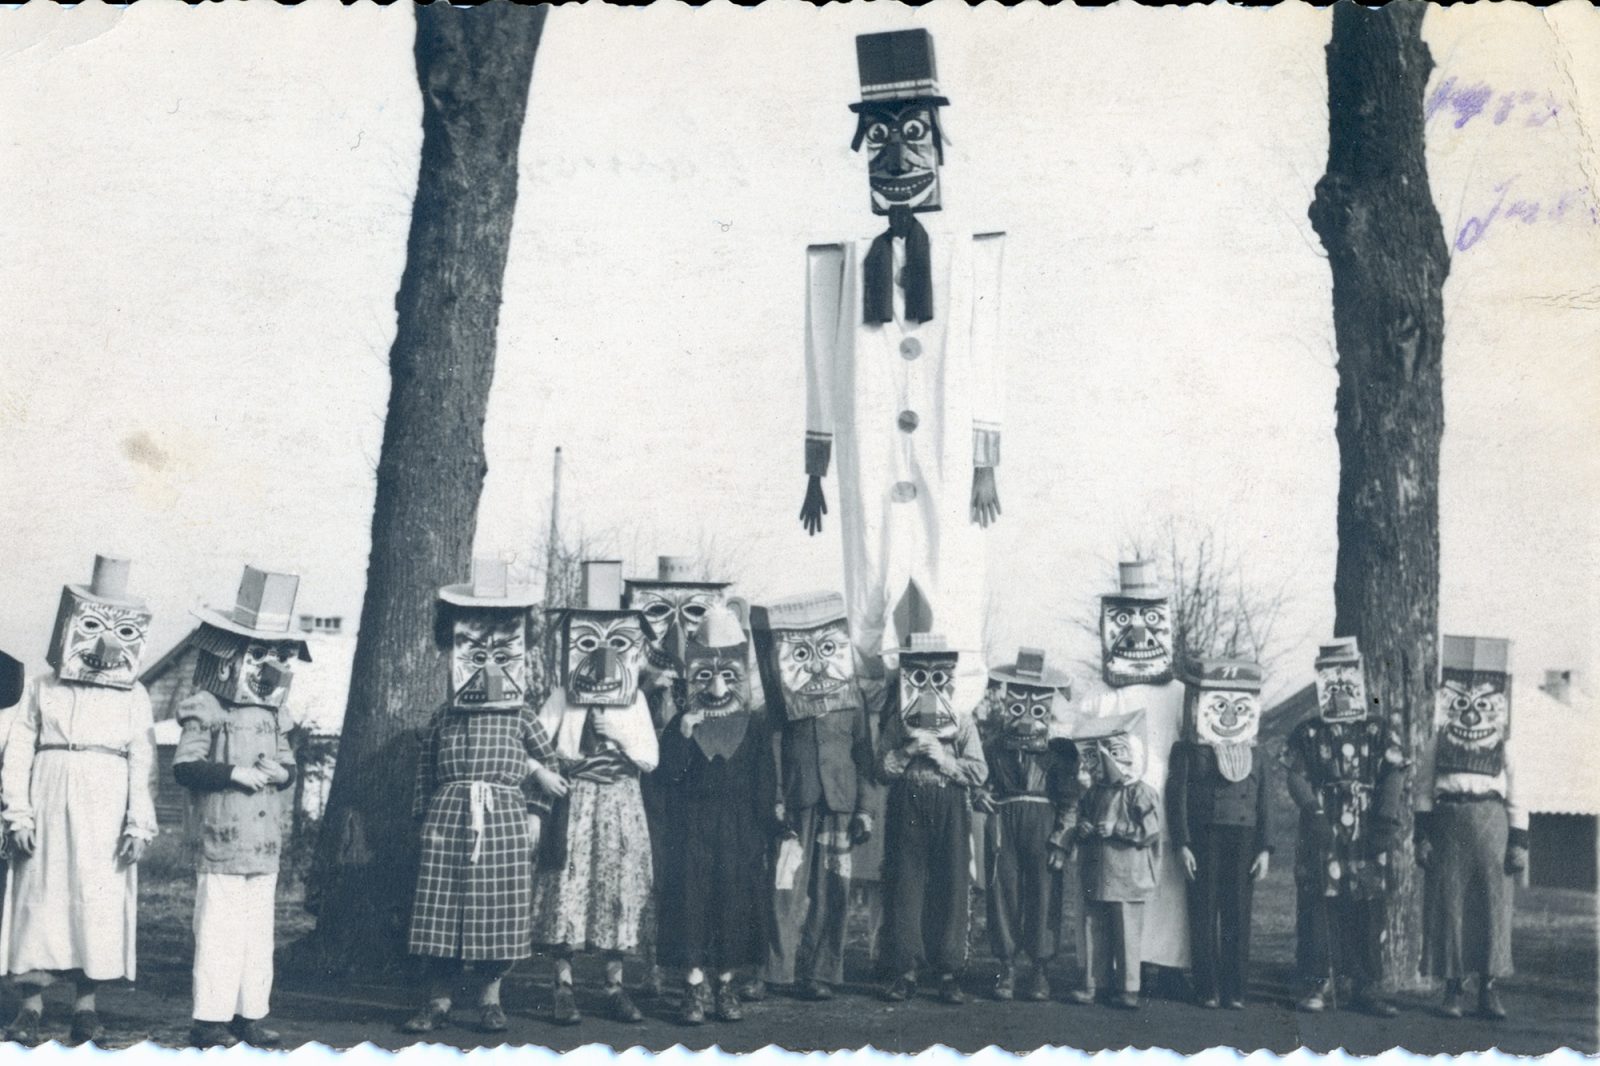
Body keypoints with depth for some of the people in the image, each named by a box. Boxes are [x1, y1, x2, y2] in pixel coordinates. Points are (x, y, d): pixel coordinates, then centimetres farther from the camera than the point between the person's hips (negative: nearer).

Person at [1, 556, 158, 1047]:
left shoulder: (134, 697, 8)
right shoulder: (45, 688, 7)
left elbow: (141, 764, 4)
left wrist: (139, 824, -4)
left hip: (106, 813, 0)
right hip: (50, 805, 0)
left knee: (99, 901, -1)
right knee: (40, 897, 0)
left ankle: (85, 1007, 6)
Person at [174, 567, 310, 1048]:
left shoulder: (273, 714, 14)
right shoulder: (206, 710, -7)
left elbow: (287, 764, 20)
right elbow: (184, 766, -15)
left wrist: (280, 772, -3)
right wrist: (232, 772, -22)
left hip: (265, 842, 7)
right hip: (221, 841, -7)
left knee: (259, 931, 9)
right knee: (219, 931, -6)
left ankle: (250, 1013, 17)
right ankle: (210, 1018, 1)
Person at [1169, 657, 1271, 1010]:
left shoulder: (1254, 758, 15)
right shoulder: (1187, 752, 3)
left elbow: (1262, 807, 13)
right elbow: (1178, 799, -2)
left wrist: (1264, 849, 4)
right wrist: (1182, 845, -10)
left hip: (1244, 844, 3)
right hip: (1203, 842, -3)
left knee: (1238, 918, 3)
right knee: (1204, 917, -1)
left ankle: (1235, 990, 8)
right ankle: (1207, 990, 3)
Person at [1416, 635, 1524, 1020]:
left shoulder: (1503, 746, 7)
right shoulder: (1439, 742, 6)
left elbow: (1516, 797, 5)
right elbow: (1424, 790, 5)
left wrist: (1519, 843, -2)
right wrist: (1422, 836, -2)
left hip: (1492, 829, 0)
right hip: (1448, 827, 0)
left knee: (1493, 908, -1)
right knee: (1448, 908, 0)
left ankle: (1489, 990, 7)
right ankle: (1453, 989, 7)